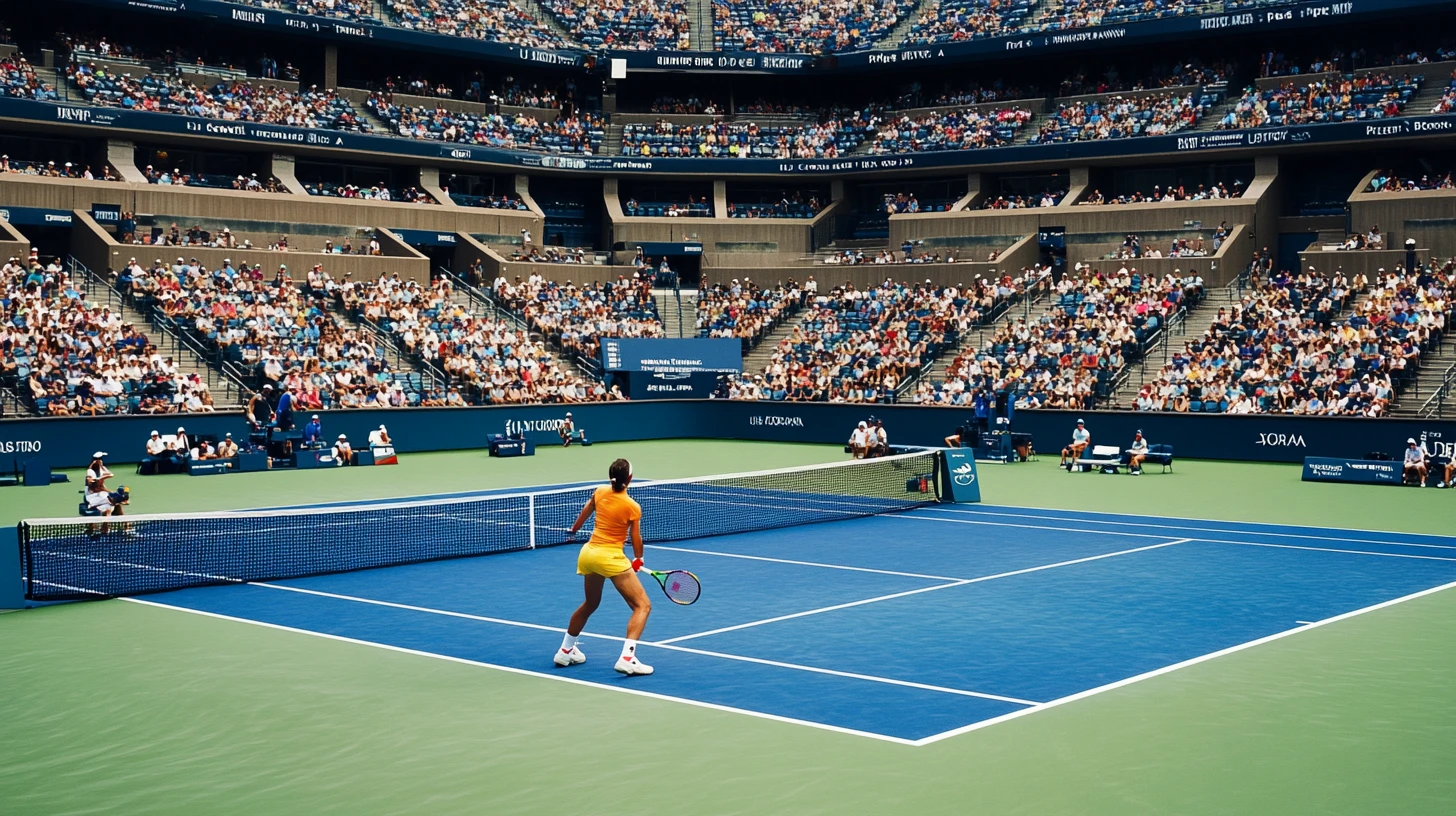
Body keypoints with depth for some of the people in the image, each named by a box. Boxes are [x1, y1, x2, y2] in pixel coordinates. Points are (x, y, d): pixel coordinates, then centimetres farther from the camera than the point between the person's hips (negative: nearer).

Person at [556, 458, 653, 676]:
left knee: (589, 604, 28)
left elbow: (584, 513, 21)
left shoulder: (599, 492, 3)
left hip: (587, 553, 7)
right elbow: (636, 541, -3)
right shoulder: (632, 507, -12)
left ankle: (565, 652, 39)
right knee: (642, 606, -4)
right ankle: (627, 659, -20)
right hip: (611, 558, -7)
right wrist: (638, 560, 18)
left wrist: (573, 531, 41)